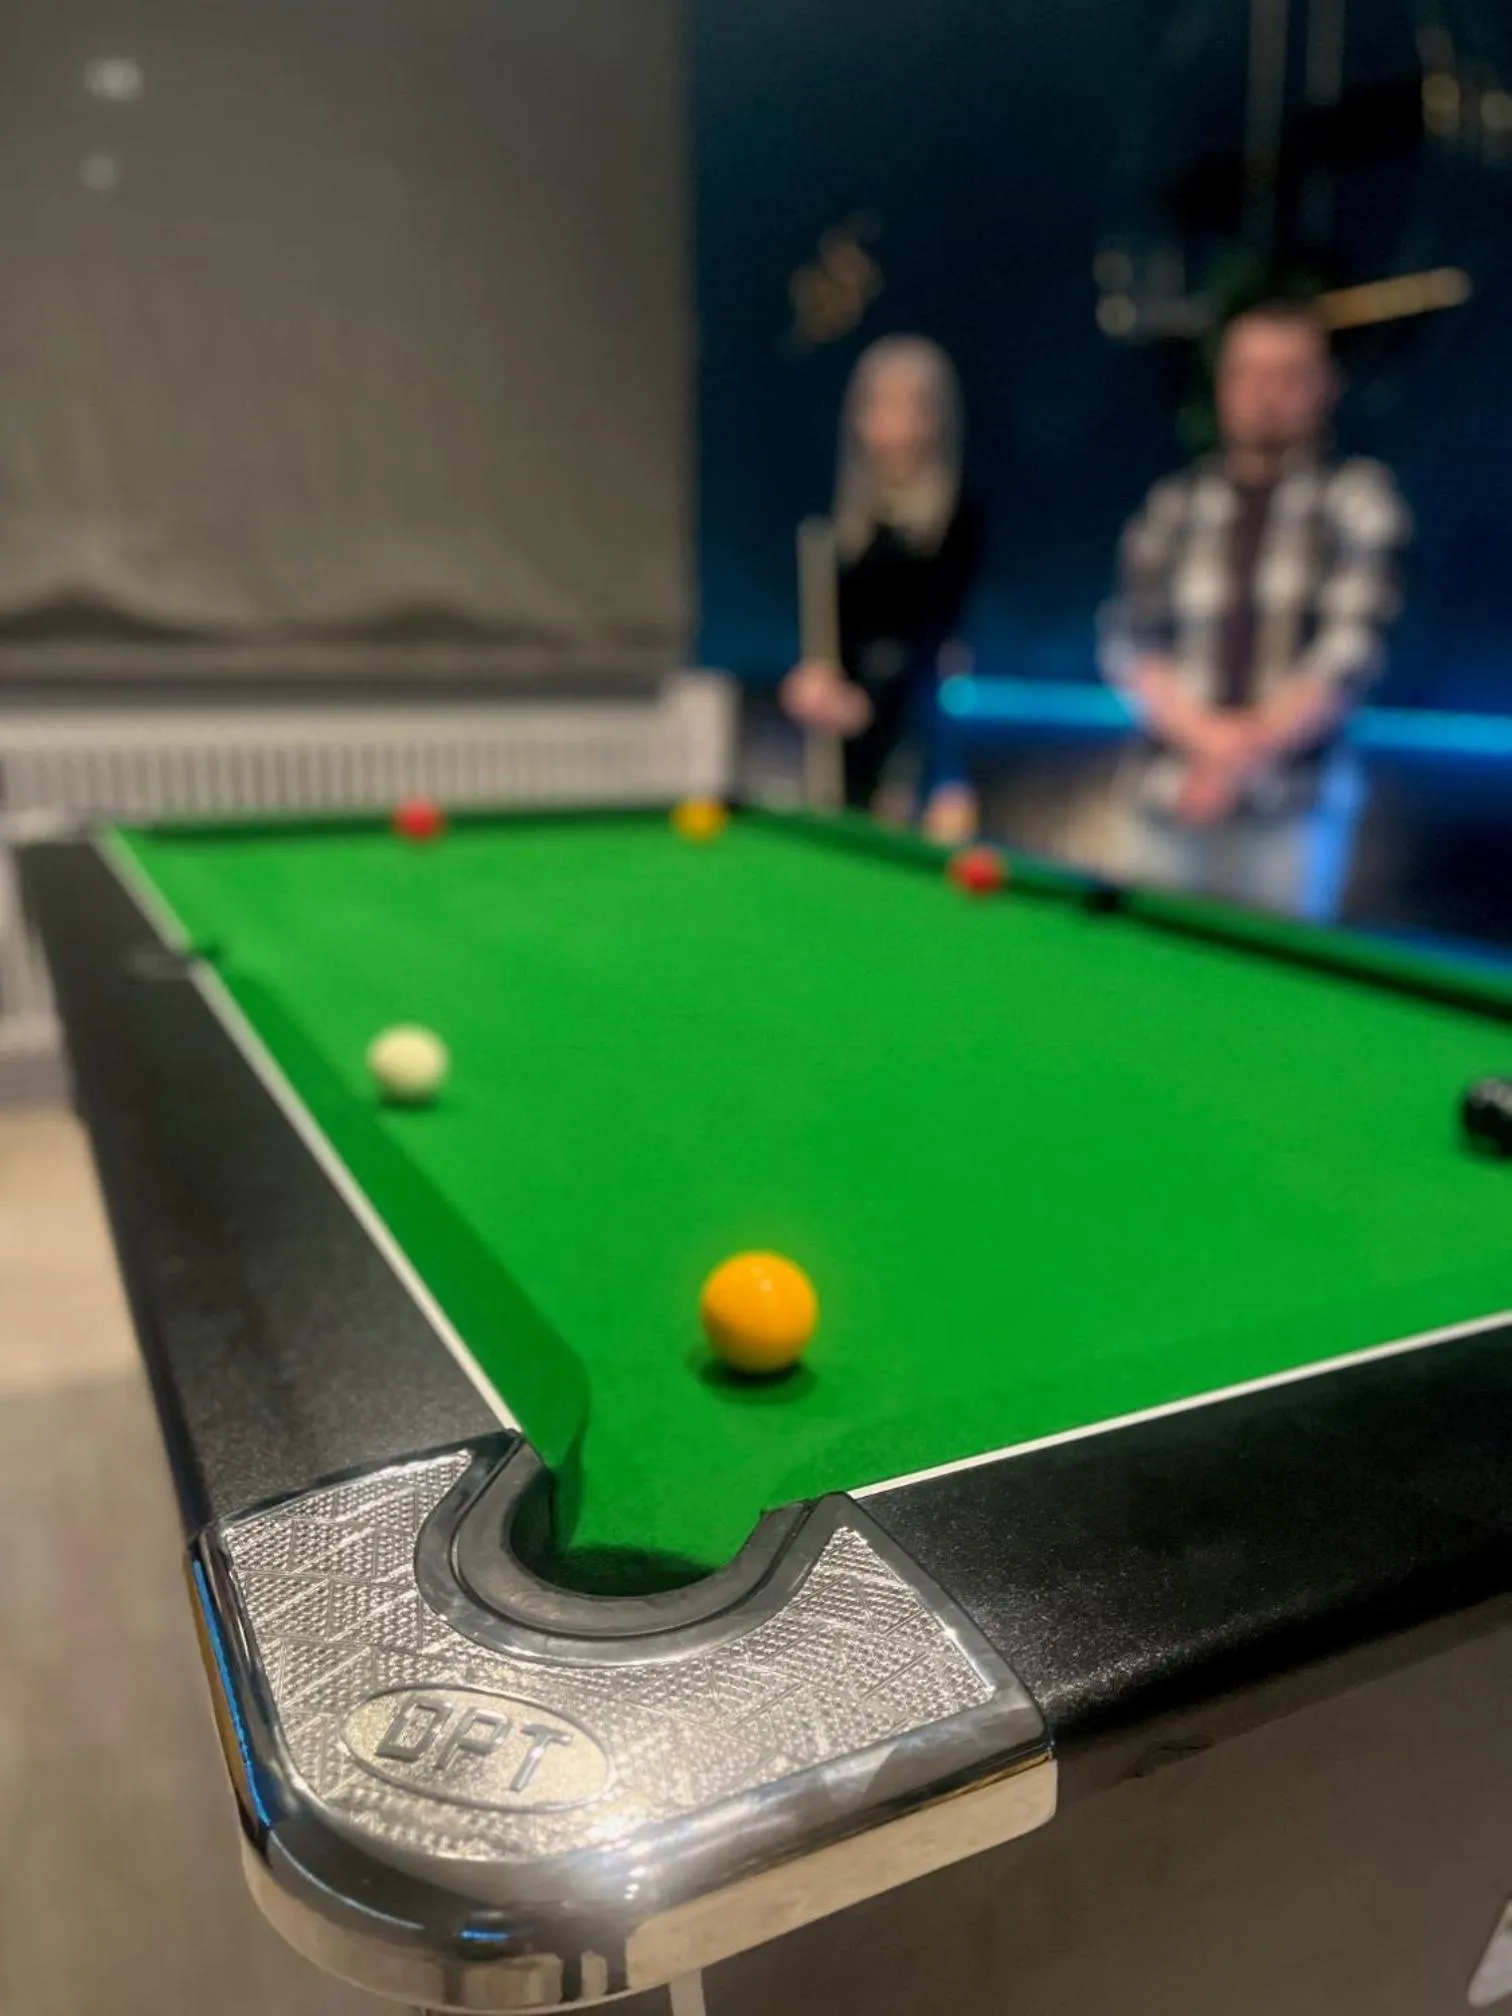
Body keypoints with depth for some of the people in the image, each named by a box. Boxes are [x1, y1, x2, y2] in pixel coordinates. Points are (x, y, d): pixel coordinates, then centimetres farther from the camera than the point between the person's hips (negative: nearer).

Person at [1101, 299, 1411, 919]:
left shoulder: (1359, 498, 4)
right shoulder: (1173, 504, 10)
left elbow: (1352, 647, -4)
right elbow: (1130, 641, 4)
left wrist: (1255, 744, -14)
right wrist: (1206, 732, -11)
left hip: (1292, 808, -2)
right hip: (1164, 804, 2)